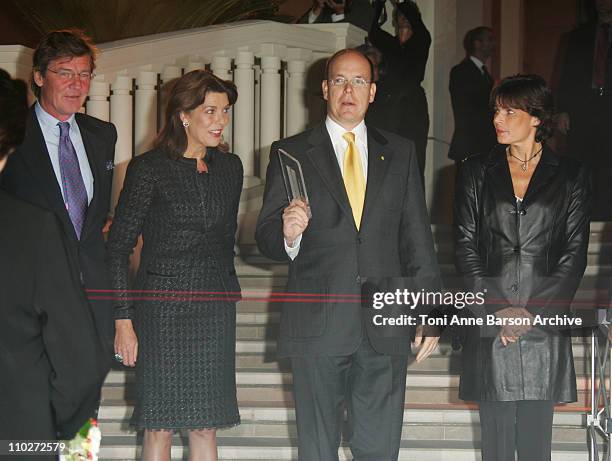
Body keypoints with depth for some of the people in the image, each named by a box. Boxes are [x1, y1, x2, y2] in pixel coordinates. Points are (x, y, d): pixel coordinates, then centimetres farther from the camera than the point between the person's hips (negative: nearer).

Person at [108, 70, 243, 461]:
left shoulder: (229, 167, 9)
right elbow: (119, 246, -6)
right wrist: (123, 319, -9)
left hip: (215, 308, 4)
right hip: (163, 307, -4)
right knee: (159, 426, -1)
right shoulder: (149, 169, -6)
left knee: (206, 426, 4)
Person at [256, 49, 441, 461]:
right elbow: (266, 237, 2)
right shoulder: (292, 153, 6)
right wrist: (287, 234, -22)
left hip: (385, 329, 2)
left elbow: (418, 237, 12)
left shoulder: (400, 152, 13)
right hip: (318, 327, -1)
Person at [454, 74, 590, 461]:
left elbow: (575, 255, 1)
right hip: (490, 328, 1)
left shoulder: (571, 176, 6)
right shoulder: (477, 173, 10)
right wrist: (498, 309, -7)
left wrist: (532, 314, -8)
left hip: (544, 325, -1)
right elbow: (466, 247, 5)